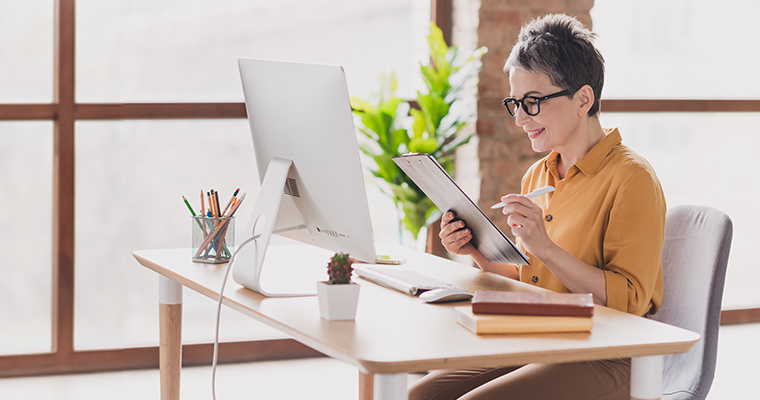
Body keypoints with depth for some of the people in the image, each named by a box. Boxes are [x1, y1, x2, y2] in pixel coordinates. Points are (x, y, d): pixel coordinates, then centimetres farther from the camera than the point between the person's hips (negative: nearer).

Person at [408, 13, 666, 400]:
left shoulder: (632, 178, -10)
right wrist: (479, 252, 3)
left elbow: (629, 301, -17)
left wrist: (545, 248, -24)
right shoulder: (537, 176, 14)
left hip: (605, 362, -7)